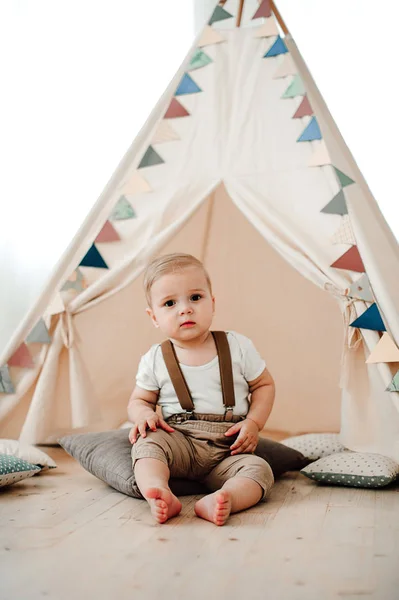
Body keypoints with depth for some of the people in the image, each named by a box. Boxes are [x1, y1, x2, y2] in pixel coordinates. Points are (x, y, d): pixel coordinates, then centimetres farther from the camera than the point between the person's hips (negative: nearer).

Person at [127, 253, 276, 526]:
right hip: (179, 441, 0)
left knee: (259, 470, -27)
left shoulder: (238, 347, 1)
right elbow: (139, 400, 13)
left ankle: (217, 501, -49)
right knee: (147, 442, -29)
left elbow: (264, 385, 10)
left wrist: (253, 423, -6)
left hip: (227, 450, 0)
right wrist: (144, 414, -12)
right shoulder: (155, 359, 2)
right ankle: (161, 494, -49)